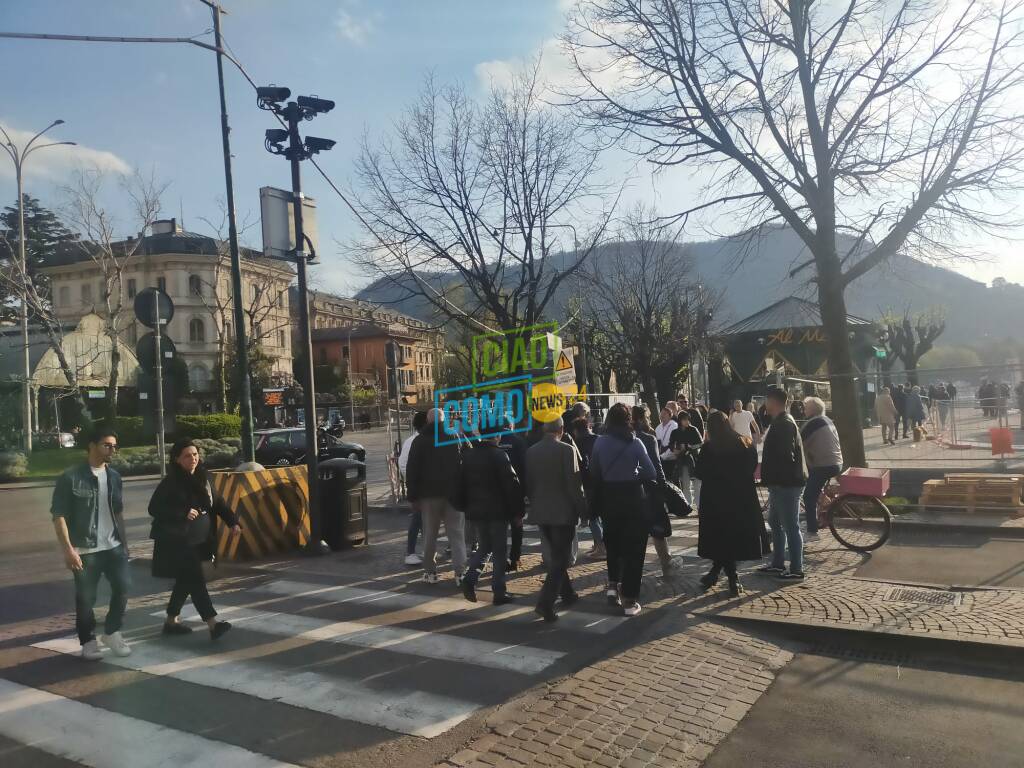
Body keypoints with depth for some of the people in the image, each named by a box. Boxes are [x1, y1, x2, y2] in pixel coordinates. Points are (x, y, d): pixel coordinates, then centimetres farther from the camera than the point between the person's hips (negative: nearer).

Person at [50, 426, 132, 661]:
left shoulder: (114, 476, 8)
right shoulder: (70, 477, -10)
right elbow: (58, 515, -11)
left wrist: (124, 540, 14)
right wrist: (68, 549, -16)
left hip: (113, 546, 5)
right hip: (84, 550, -4)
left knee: (123, 585, -2)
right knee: (85, 598, 3)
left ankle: (112, 632, 18)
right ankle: (89, 641, 21)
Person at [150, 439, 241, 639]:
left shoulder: (202, 477, 7)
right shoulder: (170, 482, -12)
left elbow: (216, 502, 15)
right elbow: (154, 508, -11)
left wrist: (232, 522, 7)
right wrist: (183, 513, -19)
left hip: (198, 539, 7)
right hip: (177, 540, -7)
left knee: (186, 580, 16)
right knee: (196, 580, -11)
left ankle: (171, 620, 31)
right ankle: (213, 624, -13)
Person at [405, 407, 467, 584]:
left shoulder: (420, 440, 2)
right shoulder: (456, 437, 0)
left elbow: (411, 470, 1)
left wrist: (412, 495, 4)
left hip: (429, 494, 1)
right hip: (454, 494, 0)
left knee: (430, 534, 10)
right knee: (456, 534, 2)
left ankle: (430, 571, 14)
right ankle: (460, 573, -5)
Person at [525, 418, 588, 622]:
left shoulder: (531, 451, 1)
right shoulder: (567, 450, -15)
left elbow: (528, 483, 7)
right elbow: (574, 484, -15)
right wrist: (582, 509, -4)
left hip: (540, 512, 6)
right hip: (563, 511, -6)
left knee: (556, 555, 22)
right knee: (559, 558, 1)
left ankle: (567, 593, 34)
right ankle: (546, 602, -9)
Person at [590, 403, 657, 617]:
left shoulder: (600, 442, -4)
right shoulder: (634, 443, -10)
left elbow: (594, 472, 2)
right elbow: (651, 473, -11)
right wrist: (635, 473, 7)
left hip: (608, 497, 3)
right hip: (632, 496, -3)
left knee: (613, 543, 24)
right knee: (633, 547, 5)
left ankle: (613, 585, 19)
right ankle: (629, 600, 6)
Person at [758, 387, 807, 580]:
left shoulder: (784, 424, -19)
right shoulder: (780, 422, 13)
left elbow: (784, 456, -25)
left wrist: (762, 470, -16)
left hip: (787, 484, -11)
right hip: (780, 483, 11)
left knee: (791, 526, -2)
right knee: (775, 522, 18)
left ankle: (797, 570, 6)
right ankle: (778, 564, 29)